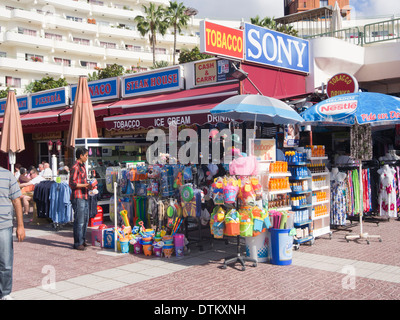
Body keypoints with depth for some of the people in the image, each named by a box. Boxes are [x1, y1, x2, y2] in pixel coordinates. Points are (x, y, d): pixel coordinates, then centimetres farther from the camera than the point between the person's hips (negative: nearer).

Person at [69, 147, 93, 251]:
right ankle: (77, 243, 2)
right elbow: (72, 184, -17)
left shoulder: (82, 166, 18)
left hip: (84, 197, 10)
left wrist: (89, 186, 11)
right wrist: (85, 185, -18)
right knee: (79, 221, -5)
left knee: (85, 220, 14)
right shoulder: (75, 167, -12)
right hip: (78, 197, -10)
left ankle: (82, 240, 25)